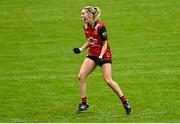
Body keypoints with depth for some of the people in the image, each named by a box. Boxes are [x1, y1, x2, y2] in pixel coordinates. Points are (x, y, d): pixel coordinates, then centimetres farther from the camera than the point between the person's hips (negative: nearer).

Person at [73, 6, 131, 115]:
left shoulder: (100, 26, -20)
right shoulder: (86, 26, 1)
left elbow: (105, 44, -14)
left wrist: (101, 57, -24)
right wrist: (81, 49, 1)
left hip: (104, 54, -7)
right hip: (92, 54, 7)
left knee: (108, 80, -13)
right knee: (81, 76, -6)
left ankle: (125, 102, 0)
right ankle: (84, 104, 4)